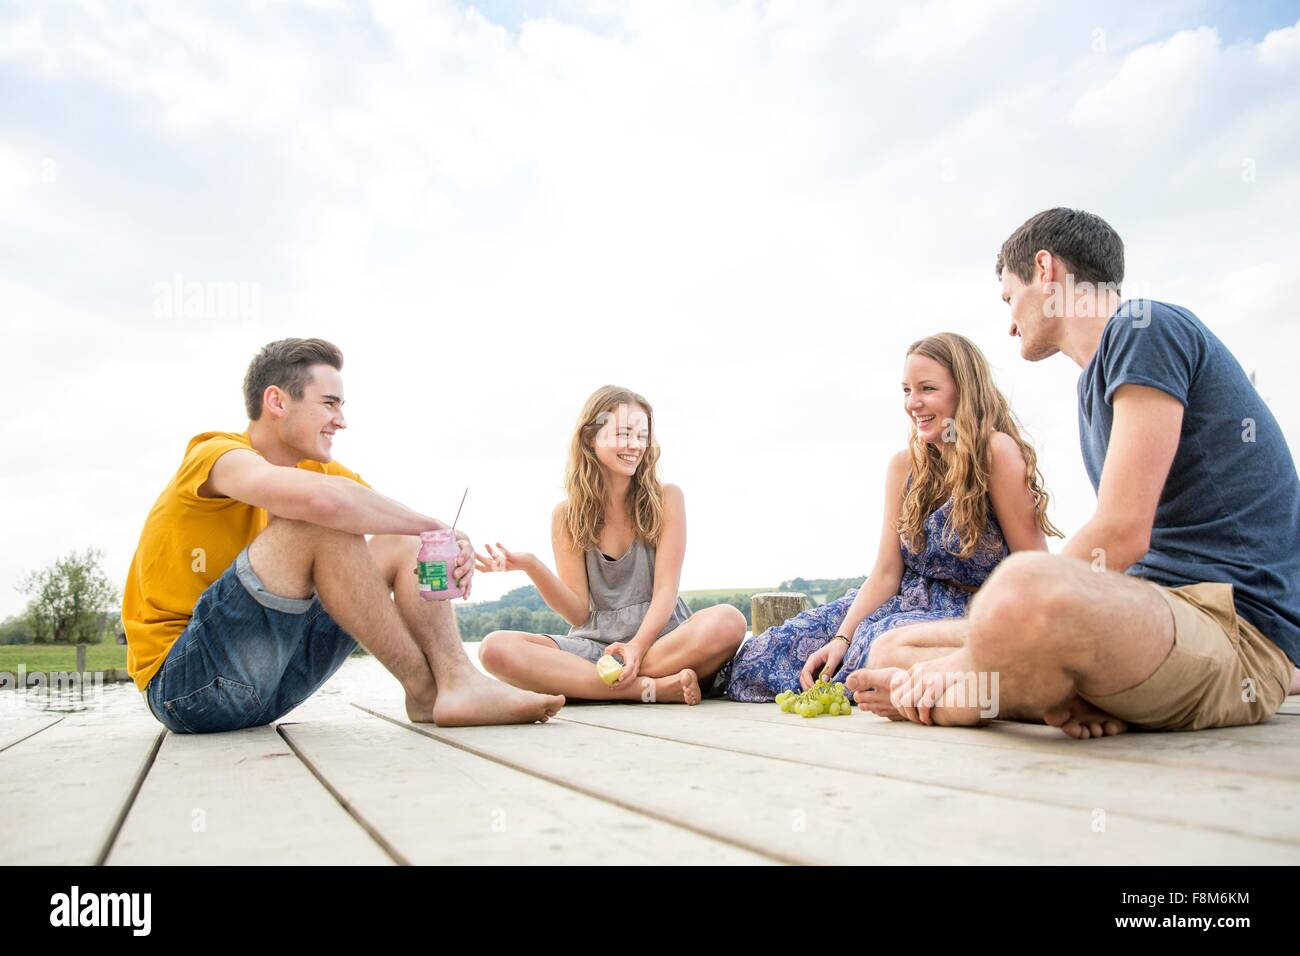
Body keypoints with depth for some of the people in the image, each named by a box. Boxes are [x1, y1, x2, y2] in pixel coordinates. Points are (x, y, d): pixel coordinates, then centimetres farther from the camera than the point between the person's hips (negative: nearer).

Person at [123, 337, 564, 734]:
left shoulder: (316, 468, 9)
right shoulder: (218, 455, -15)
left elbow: (407, 527, 3)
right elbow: (321, 498, -37)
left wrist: (451, 545, -22)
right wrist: (436, 527, -23)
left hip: (268, 682, 8)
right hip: (182, 683, -7)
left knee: (403, 547, -2)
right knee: (321, 523, -27)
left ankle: (458, 682, -22)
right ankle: (425, 690, -19)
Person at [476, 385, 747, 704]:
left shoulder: (666, 499, 3)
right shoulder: (567, 515, 6)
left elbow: (666, 590, -4)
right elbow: (579, 613, 0)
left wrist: (637, 647, -22)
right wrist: (531, 567, -17)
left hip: (660, 637, -1)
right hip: (593, 644, 1)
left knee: (728, 621, -34)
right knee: (495, 648, -27)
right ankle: (651, 688, -30)